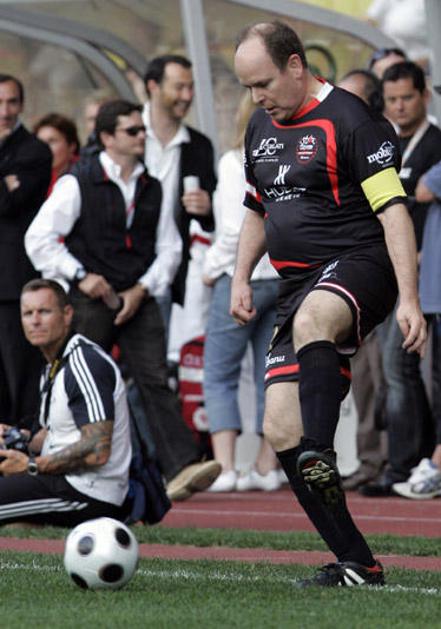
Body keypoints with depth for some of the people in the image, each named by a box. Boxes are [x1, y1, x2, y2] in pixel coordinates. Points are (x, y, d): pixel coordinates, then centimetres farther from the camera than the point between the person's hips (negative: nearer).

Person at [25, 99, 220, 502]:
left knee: (155, 381, -9)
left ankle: (182, 468, -20)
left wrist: (142, 289, 1)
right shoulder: (79, 183, -3)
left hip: (139, 300, 3)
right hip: (91, 301, -3)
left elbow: (170, 248, 15)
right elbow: (39, 239, -5)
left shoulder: (151, 188, 12)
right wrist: (80, 276, -10)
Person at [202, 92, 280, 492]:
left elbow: (236, 229, -14)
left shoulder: (236, 162, -10)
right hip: (289, 276, 6)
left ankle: (225, 467, -9)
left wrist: (212, 267, -2)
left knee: (219, 375, 0)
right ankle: (267, 468, 11)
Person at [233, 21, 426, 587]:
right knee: (280, 431, -3)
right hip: (296, 285, 8)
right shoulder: (261, 127, 16)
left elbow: (393, 209, -14)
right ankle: (356, 565, 3)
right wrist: (241, 278, 15)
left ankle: (320, 458, -56)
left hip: (358, 266, -8)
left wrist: (408, 300, -22)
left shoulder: (348, 119, -9)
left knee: (310, 321, -43)